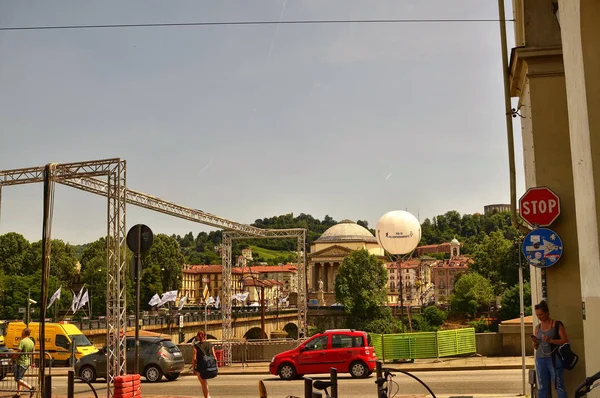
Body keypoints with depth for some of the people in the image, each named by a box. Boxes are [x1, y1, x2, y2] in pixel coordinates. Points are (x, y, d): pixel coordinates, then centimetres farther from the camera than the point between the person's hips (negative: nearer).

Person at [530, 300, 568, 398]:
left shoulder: (557, 325, 0)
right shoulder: (537, 327, 13)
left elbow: (565, 341, -6)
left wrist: (551, 340, -18)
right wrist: (535, 342, -5)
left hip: (554, 359, -5)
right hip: (540, 359, 5)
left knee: (559, 385, -6)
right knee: (542, 387, 4)